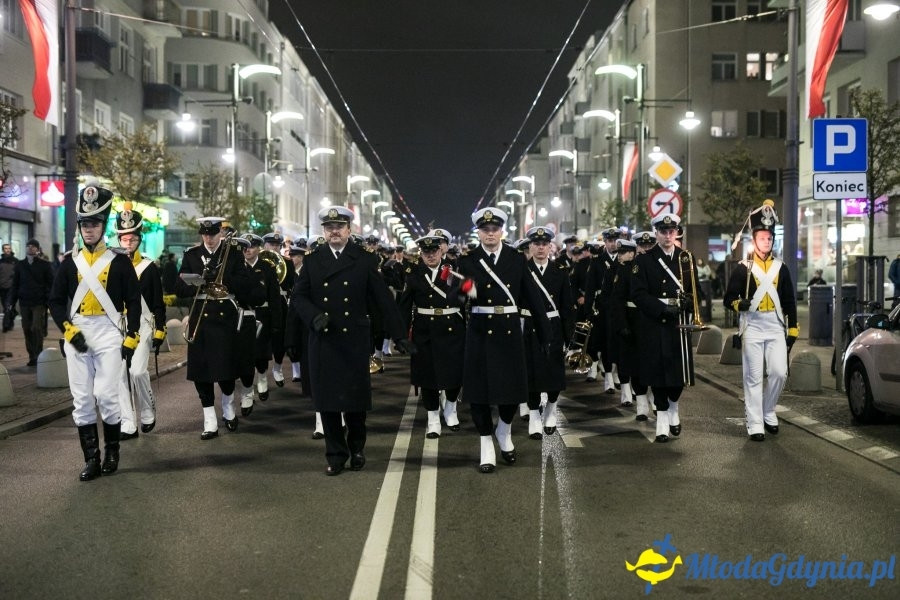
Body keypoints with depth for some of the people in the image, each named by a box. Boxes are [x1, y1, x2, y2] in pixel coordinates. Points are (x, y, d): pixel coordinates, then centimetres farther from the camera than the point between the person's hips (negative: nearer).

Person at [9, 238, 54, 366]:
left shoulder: (44, 265, 0)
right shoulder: (20, 265, 9)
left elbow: (50, 284, -2)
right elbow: (15, 284, 11)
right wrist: (12, 302, 4)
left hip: (39, 303, -4)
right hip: (24, 303, 4)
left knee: (37, 329, -10)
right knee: (27, 330, 5)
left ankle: (38, 356, -2)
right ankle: (32, 357, 13)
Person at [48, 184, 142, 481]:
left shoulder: (119, 261, 0)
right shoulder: (70, 262, 8)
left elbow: (134, 301, 0)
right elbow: (56, 300, 8)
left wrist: (131, 339, -5)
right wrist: (69, 330, -6)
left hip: (109, 334, -3)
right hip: (76, 335, 3)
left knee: (106, 395, -8)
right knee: (82, 400, 3)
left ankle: (112, 453, 12)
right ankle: (91, 459, 11)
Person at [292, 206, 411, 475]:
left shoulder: (365, 260, 2)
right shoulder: (312, 261, 7)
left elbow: (383, 299, 1)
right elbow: (297, 297, 5)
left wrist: (399, 334, -1)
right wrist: (314, 316, -15)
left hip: (355, 341, -1)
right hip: (323, 341, 2)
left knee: (355, 399, 3)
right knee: (327, 399, 5)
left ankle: (357, 447, 26)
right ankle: (336, 454, 17)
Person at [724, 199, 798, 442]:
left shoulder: (780, 267, 10)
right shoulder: (742, 268, 1)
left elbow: (789, 301, 13)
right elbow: (729, 298, 0)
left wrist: (793, 328, 8)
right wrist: (740, 304, -22)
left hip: (776, 328, 3)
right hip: (752, 328, -3)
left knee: (779, 373, -4)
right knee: (753, 377, -1)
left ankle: (768, 412, 20)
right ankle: (755, 424, 4)